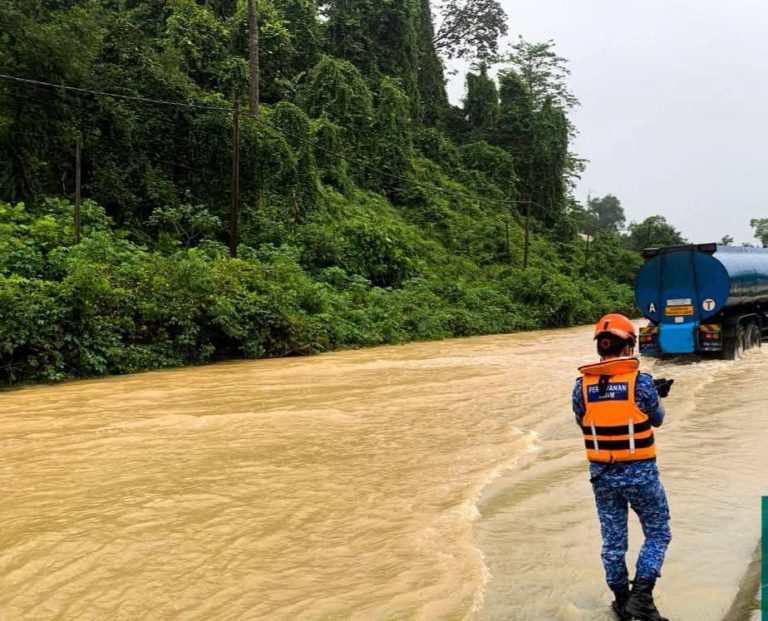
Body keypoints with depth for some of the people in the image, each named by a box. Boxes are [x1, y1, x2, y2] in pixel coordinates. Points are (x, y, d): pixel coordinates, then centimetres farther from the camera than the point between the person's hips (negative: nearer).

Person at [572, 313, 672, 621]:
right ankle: (641, 595, 4)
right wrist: (657, 395, 23)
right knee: (657, 533, 16)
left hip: (602, 473, 3)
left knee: (613, 540, 17)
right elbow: (656, 420, 2)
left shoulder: (582, 385, -5)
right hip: (640, 473, -3)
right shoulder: (641, 380, -14)